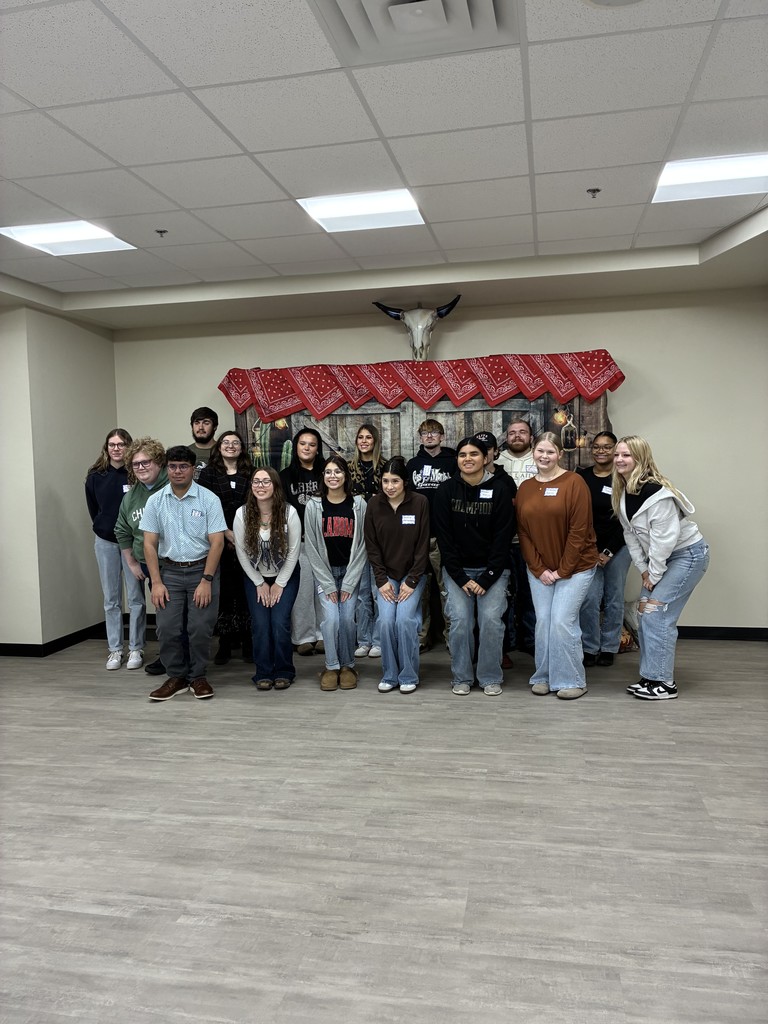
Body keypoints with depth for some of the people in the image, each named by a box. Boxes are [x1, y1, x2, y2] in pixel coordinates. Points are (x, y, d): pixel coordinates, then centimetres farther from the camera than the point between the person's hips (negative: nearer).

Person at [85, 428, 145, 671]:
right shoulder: (95, 476, 2)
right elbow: (93, 509, 13)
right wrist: (103, 527, 11)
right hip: (105, 542, 3)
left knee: (135, 597, 3)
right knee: (111, 599, 8)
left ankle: (135, 649, 13)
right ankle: (114, 649, 17)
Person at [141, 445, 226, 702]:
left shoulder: (209, 499, -6)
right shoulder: (155, 501, 2)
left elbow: (217, 542, -8)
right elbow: (150, 544, 2)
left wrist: (206, 581, -14)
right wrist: (156, 583, -5)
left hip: (202, 569, -2)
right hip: (170, 571, 2)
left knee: (200, 629, -4)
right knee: (167, 629, -2)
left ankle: (197, 676, 17)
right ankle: (177, 677, 16)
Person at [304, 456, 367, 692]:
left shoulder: (358, 504, -3)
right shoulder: (313, 506, -3)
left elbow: (362, 545, -3)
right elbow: (311, 548, -3)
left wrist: (349, 583, -8)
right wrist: (328, 584, -8)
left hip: (351, 571, 0)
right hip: (324, 572, 0)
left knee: (347, 618, -8)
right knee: (331, 617, -13)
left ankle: (347, 666, 13)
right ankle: (332, 667, 5)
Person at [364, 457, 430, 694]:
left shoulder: (420, 503, -11)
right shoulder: (374, 504, -4)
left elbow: (423, 545, -9)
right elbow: (371, 546, -1)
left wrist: (412, 581, -12)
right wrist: (382, 580, -7)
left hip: (413, 573, -2)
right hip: (386, 574, 2)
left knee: (405, 619, -16)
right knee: (386, 620, -13)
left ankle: (409, 676, 2)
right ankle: (389, 675, 5)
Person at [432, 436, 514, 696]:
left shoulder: (499, 491, -4)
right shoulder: (445, 491, -3)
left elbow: (503, 538, -6)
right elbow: (443, 538, -4)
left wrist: (487, 578, -11)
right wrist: (461, 578, -10)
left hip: (492, 569, 0)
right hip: (456, 570, 1)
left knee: (491, 619, -10)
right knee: (460, 620, -8)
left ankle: (490, 678, 8)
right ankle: (462, 677, 10)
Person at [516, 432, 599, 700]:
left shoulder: (574, 483, -10)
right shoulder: (525, 488, 5)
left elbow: (579, 531, -13)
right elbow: (523, 532, 4)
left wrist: (562, 570, -13)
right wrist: (539, 569, -4)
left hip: (574, 567, -4)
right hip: (539, 569, 4)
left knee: (562, 621, -7)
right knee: (543, 621, 4)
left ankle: (572, 680, 9)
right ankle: (544, 676, 20)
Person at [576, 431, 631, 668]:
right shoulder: (581, 477, 0)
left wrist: (609, 552, -8)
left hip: (617, 547, -1)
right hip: (589, 547, 1)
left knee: (614, 599, 7)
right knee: (589, 598, -7)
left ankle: (609, 648, 20)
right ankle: (590, 648, 6)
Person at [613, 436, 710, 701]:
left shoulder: (655, 491, -26)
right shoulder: (623, 492, 2)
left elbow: (665, 537, -25)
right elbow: (631, 534, 5)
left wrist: (654, 574, -17)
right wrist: (643, 568, 0)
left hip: (688, 553, -9)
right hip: (660, 558, 9)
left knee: (657, 613, -12)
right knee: (644, 612, 6)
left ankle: (664, 682, -3)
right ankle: (651, 676, 16)